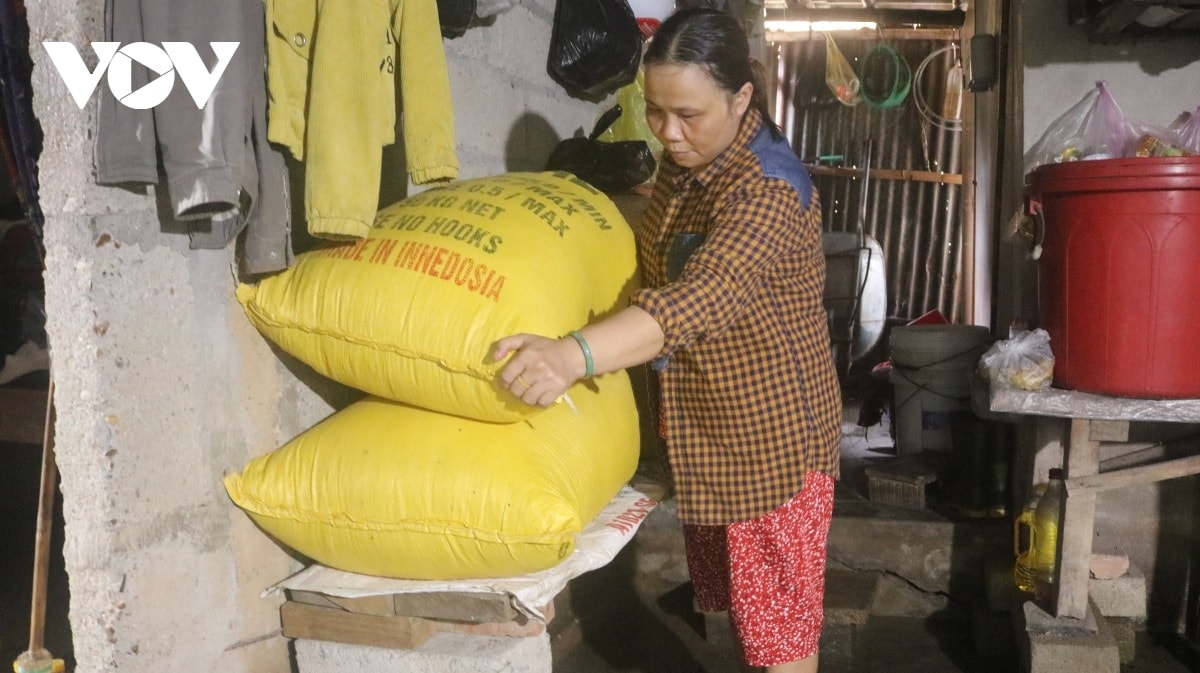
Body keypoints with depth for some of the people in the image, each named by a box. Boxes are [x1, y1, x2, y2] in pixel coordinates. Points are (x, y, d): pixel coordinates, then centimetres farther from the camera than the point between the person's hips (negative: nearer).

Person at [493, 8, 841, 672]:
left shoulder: (768, 185, -26)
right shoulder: (684, 165, 1)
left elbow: (702, 294, -44)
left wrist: (575, 355, -57)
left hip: (771, 430, -8)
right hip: (704, 423, 8)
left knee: (778, 612, 6)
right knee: (736, 592, 23)